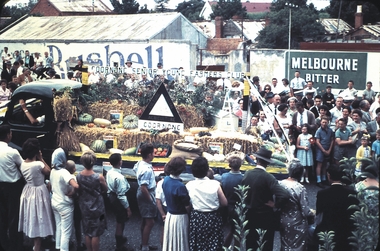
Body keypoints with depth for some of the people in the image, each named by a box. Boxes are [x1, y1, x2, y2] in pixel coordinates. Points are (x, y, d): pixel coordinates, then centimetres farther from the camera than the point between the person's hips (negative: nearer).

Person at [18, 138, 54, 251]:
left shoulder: (22, 164, -6)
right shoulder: (38, 164, -27)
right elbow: (49, 172, -10)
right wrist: (41, 159, -10)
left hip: (28, 191, 7)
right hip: (39, 193, -7)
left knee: (31, 219, 22)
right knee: (38, 220, 6)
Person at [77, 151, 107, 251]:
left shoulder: (78, 176, -10)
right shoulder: (99, 177, -22)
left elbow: (78, 191, 2)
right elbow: (105, 189, -5)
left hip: (84, 208, 4)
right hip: (96, 208, -4)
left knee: (87, 233, 17)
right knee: (96, 234, 9)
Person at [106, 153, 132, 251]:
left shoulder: (109, 173, -3)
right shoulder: (119, 177, -29)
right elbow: (121, 195, -26)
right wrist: (128, 208, -19)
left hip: (111, 197, 9)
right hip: (118, 199, -9)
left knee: (118, 219, 28)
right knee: (121, 222, 8)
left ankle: (120, 239, 48)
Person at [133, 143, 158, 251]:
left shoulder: (140, 163, 0)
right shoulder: (147, 169, -29)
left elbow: (135, 168, 25)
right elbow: (143, 188, -31)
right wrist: (150, 200, -19)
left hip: (143, 195, 10)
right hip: (146, 196, -10)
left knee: (145, 221, 20)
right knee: (150, 222, -3)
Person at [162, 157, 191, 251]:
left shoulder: (166, 180, -4)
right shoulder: (180, 186, -26)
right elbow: (187, 207, -19)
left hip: (169, 215, 7)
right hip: (179, 217, -7)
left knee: (170, 242, 20)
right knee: (179, 243, 8)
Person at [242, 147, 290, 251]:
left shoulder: (247, 174, -8)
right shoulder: (268, 177, -22)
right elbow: (285, 195, -32)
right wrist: (276, 205, -15)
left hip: (249, 216, 5)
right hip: (265, 218, -4)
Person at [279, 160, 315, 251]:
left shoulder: (279, 184, -8)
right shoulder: (300, 188, -22)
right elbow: (306, 212, -20)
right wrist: (313, 212, 0)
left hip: (283, 222, 5)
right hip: (297, 225, -5)